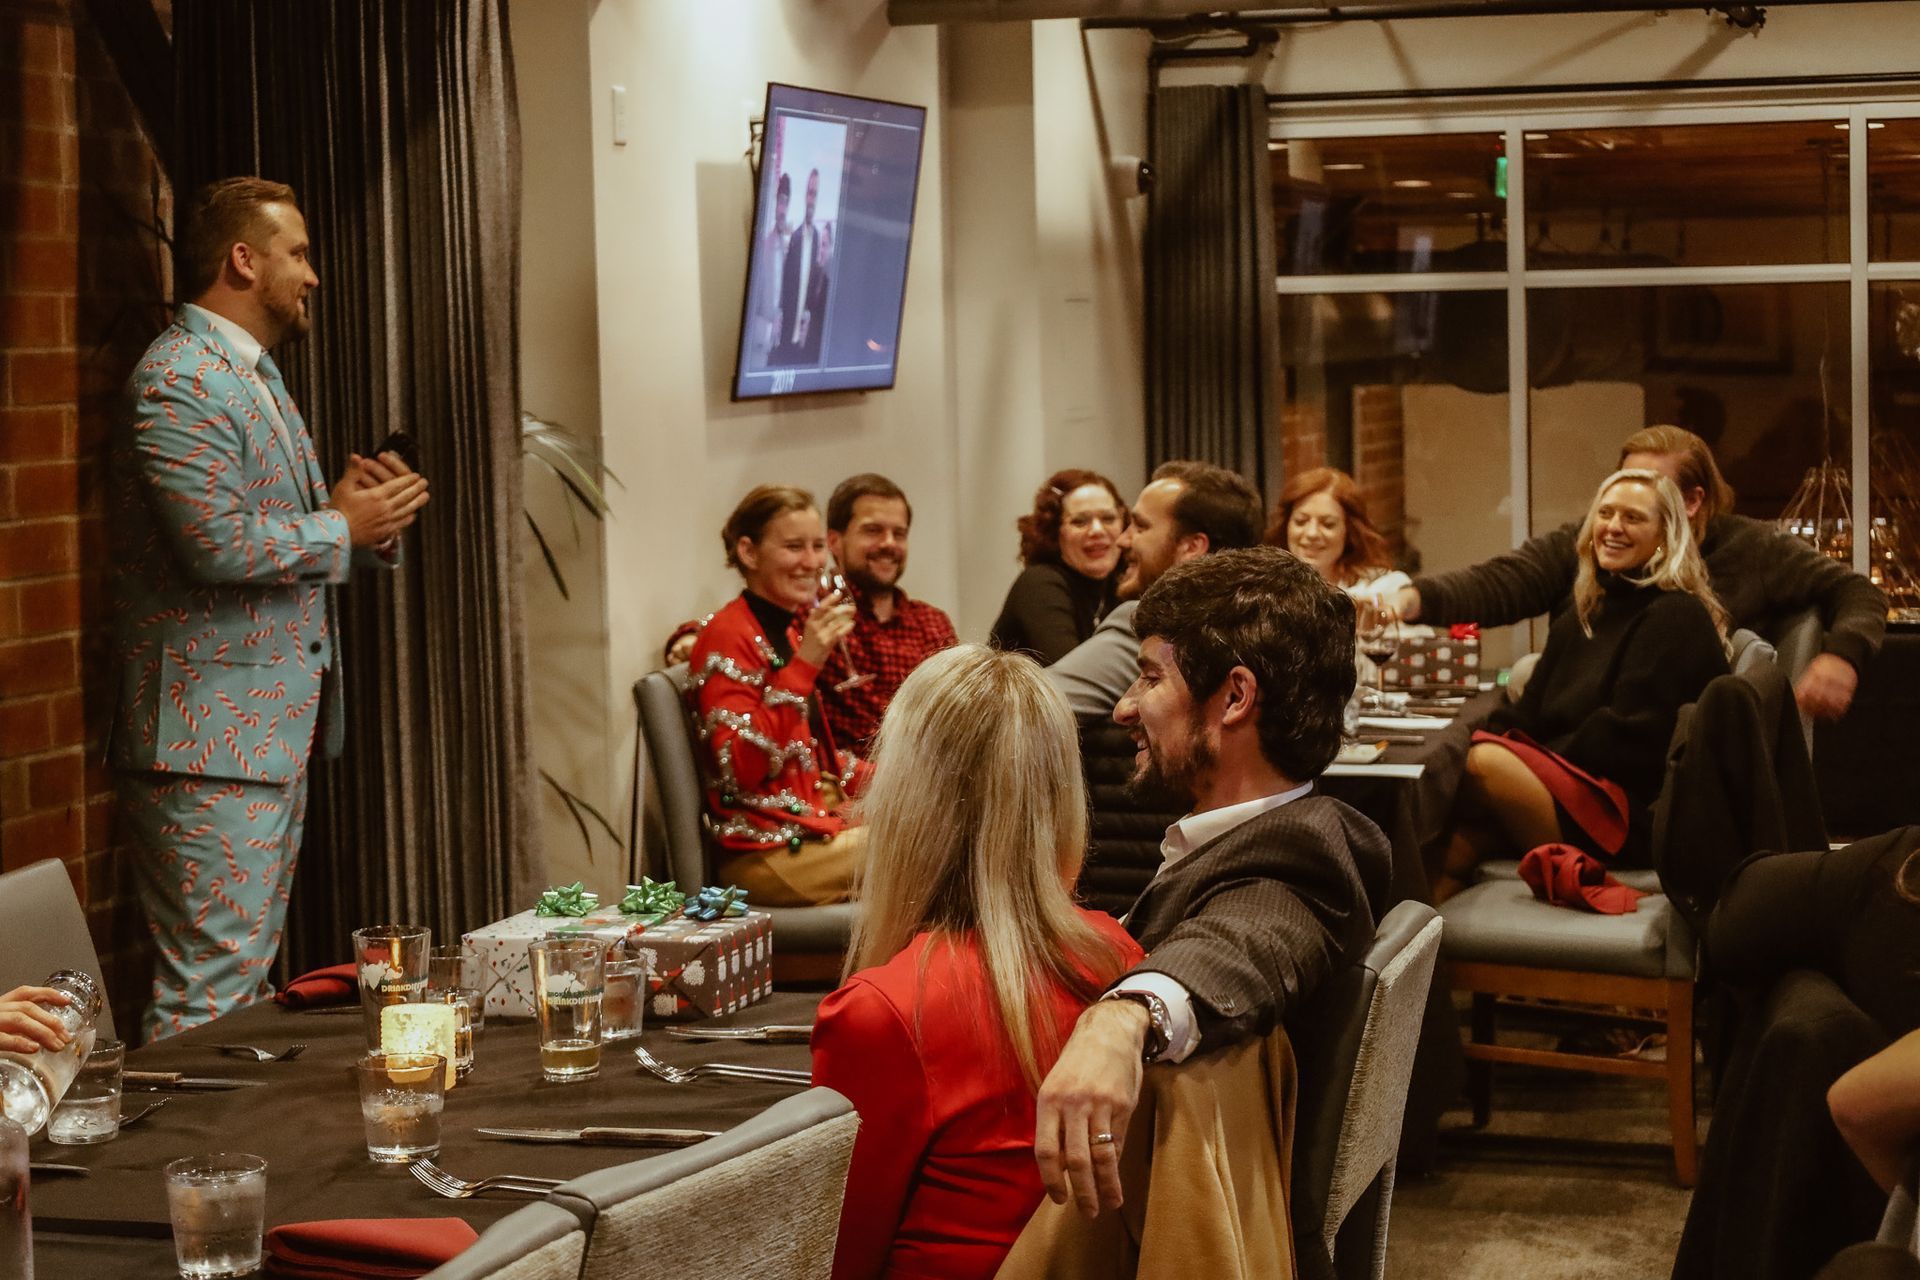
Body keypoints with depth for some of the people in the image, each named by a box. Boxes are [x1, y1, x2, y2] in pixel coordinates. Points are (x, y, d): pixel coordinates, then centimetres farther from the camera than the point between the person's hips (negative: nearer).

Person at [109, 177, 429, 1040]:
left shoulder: (256, 377, 20)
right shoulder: (179, 379, -14)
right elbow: (221, 542, -24)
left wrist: (357, 509, 4)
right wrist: (345, 527, -9)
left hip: (274, 726, 11)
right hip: (212, 738, -11)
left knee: (250, 983, 15)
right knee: (208, 1000, -10)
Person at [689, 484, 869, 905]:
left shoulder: (793, 628, 17)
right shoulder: (727, 636, -9)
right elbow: (742, 769, -21)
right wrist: (804, 664, -26)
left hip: (819, 820, 9)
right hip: (769, 854, -9)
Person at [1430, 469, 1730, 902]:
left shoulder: (1676, 618, -3)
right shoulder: (1581, 617, 23)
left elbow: (1631, 734, -14)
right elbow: (1530, 714, 14)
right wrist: (1484, 739, -7)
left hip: (1638, 815, -7)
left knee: (1487, 764, -29)